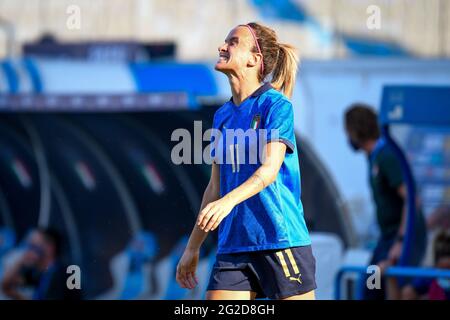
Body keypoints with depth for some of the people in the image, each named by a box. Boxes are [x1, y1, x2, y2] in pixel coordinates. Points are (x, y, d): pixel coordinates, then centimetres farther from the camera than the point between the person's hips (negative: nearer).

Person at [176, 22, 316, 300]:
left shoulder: (275, 104, -5)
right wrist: (193, 247, 21)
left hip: (282, 240, -6)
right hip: (232, 246, 6)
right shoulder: (223, 115, 15)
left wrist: (229, 200, -36)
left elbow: (270, 169, -19)